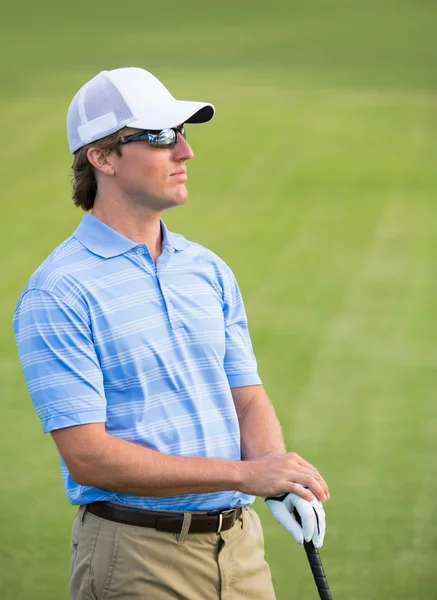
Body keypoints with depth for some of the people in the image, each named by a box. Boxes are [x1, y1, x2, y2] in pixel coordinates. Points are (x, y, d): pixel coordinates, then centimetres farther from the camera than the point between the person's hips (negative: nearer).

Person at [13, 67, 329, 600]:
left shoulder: (209, 270, 10)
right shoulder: (56, 293, -11)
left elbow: (248, 399, 10)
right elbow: (87, 456, -17)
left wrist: (280, 479, -12)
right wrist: (244, 475, -19)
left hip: (241, 544, 6)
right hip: (137, 554, -5)